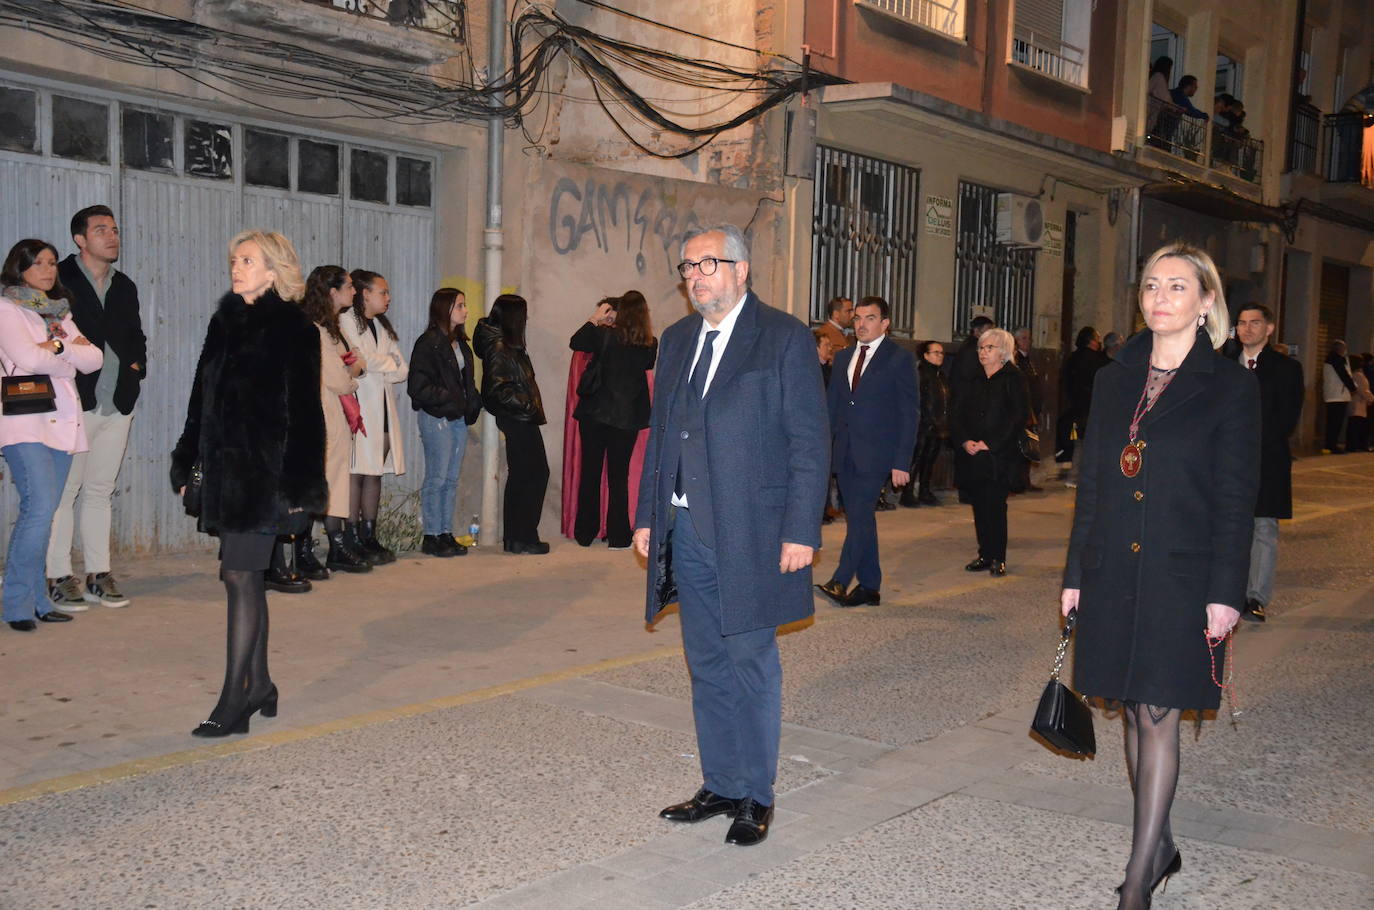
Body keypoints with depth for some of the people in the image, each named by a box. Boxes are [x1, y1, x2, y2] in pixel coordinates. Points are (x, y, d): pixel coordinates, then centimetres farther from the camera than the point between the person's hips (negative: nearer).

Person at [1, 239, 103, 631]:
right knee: (39, 508, -16)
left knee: (42, 513, 7)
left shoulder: (60, 311, 21)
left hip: (62, 419, 6)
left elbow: (93, 360, 9)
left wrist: (59, 346, -7)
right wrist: (72, 349, 0)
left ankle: (37, 600, 11)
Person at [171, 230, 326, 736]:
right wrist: (189, 464, 16)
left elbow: (304, 410, -12)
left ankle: (234, 702, -3)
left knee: (240, 576, -8)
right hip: (226, 468, 8)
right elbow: (203, 398, 17)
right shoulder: (226, 321, 14)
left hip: (264, 472, -7)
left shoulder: (293, 329, -8)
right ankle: (259, 687, 23)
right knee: (247, 577, 12)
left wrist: (300, 484, -17)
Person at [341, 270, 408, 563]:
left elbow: (402, 370, 14)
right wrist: (386, 364, 1)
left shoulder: (383, 327, 22)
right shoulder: (347, 323, -4)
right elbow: (353, 366, -15)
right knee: (356, 473, -8)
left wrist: (372, 364, -5)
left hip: (383, 410, 7)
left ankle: (369, 538, 9)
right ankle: (353, 541, -5)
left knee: (375, 473, 6)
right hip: (358, 409, -7)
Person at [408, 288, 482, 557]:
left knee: (452, 478, 9)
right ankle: (431, 536, 3)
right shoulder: (428, 343, -9)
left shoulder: (461, 344, 16)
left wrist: (473, 404, 5)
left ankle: (446, 533, 14)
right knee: (437, 478, -4)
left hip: (459, 418, 8)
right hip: (436, 417, -8)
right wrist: (448, 399, -17)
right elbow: (418, 386, -14)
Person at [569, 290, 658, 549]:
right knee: (619, 475, 8)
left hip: (594, 413, -1)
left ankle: (585, 533, 15)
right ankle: (618, 536, 8)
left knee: (590, 472, 9)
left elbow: (575, 342, 1)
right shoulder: (650, 345, -7)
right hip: (627, 418, 1)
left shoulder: (606, 336, -12)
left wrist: (595, 319, 11)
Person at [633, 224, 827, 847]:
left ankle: (756, 796, 15)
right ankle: (720, 785, 25)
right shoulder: (677, 340, 14)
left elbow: (809, 442, -9)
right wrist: (647, 515, 12)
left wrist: (801, 532, -14)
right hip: (689, 531, 6)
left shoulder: (784, 338, -6)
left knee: (751, 662, 1)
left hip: (750, 535, -6)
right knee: (707, 666, 12)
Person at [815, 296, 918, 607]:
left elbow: (910, 413, -5)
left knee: (859, 513, -16)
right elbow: (831, 406, 15)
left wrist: (902, 462, -11)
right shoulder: (844, 357, 15)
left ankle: (840, 582, -19)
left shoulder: (900, 358, -2)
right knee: (861, 517, 9)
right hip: (845, 453, 6)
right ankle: (870, 586, 15)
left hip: (875, 453, -6)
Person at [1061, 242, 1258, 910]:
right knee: (1135, 713, 12)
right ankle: (1160, 845, 28)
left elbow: (1236, 500, -6)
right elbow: (1091, 486, 11)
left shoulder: (1231, 387, -4)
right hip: (1114, 574, 5)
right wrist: (1075, 573, 9)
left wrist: (1225, 592, -11)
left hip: (1182, 578, -5)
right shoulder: (1114, 381, 9)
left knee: (1158, 717, -3)